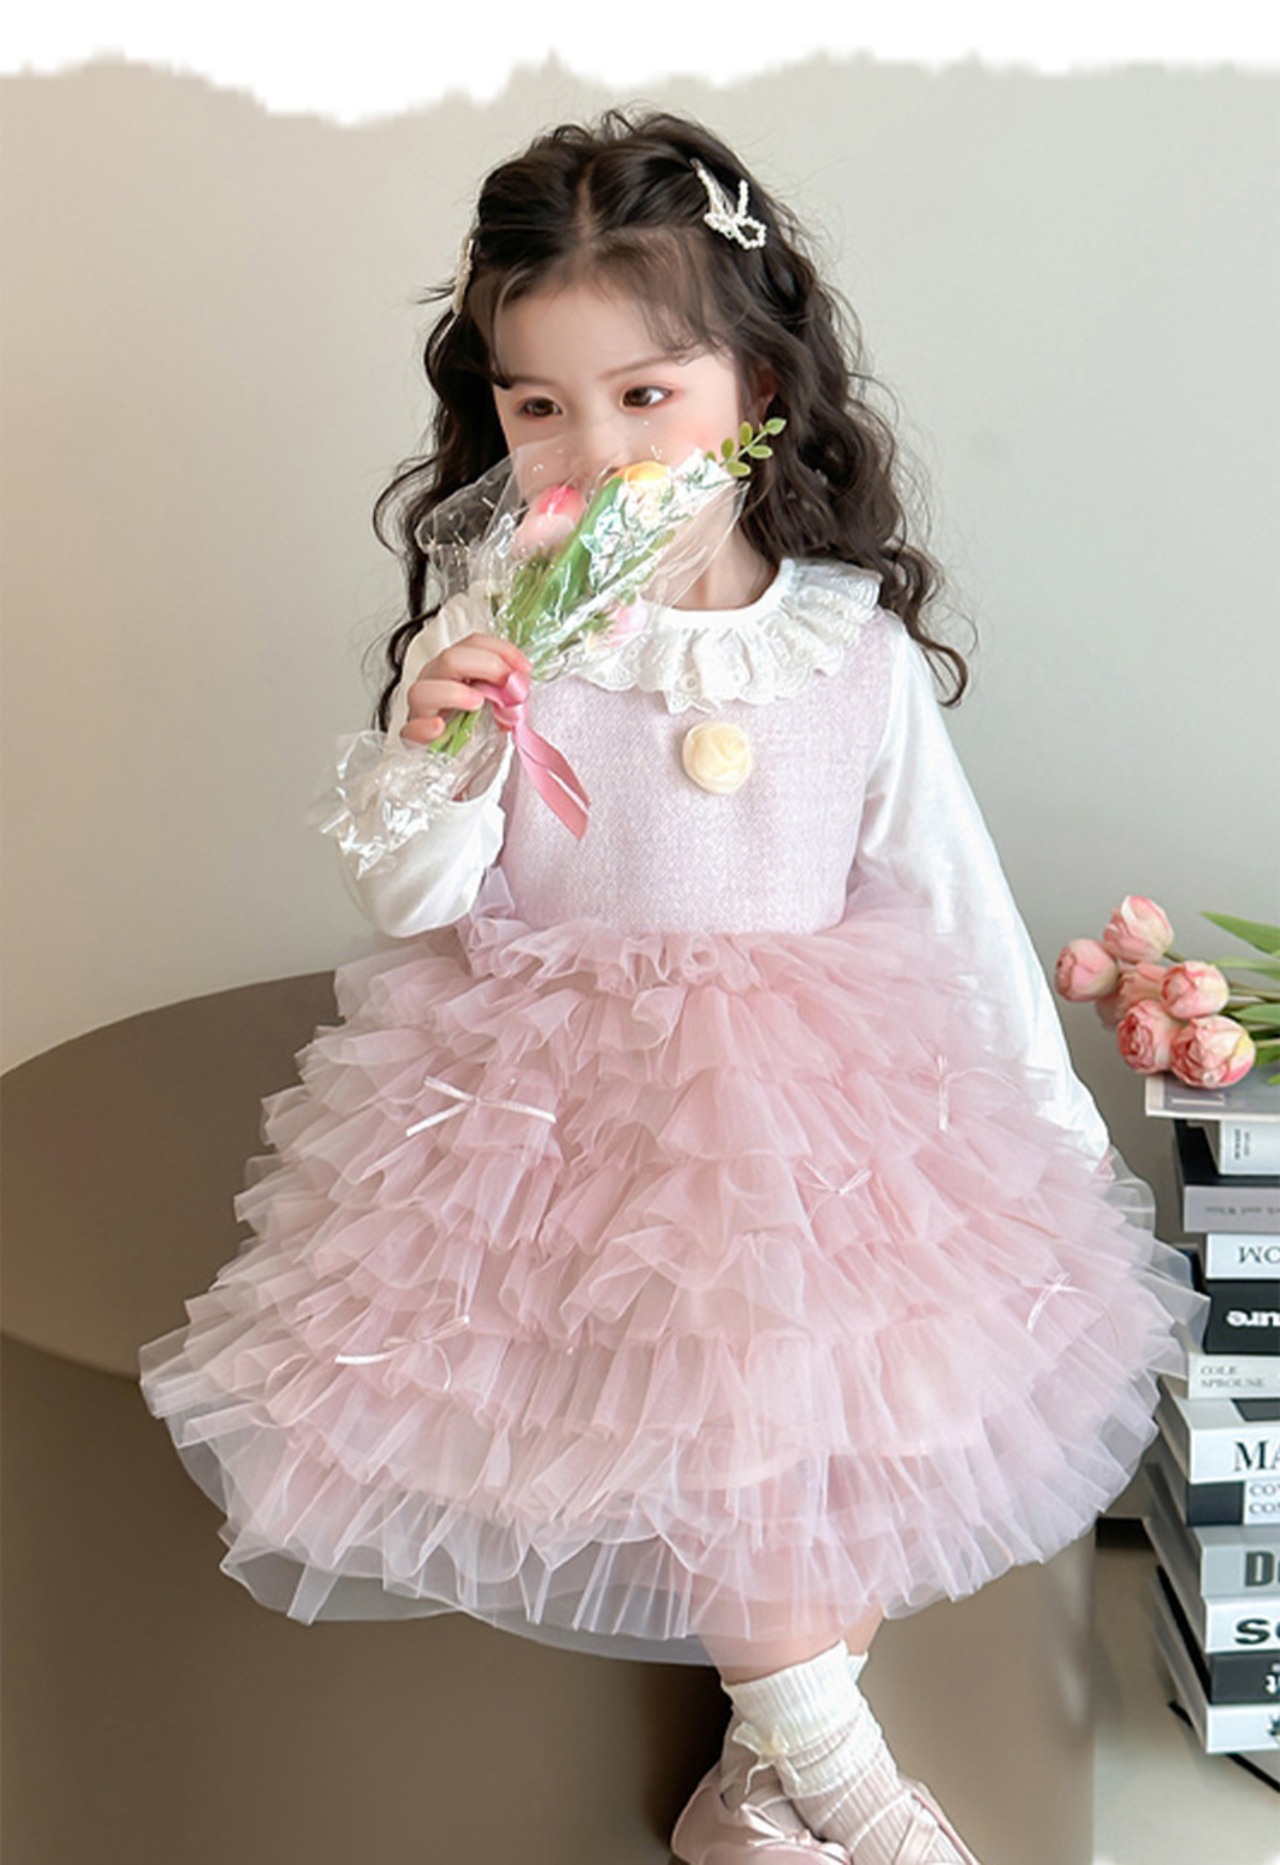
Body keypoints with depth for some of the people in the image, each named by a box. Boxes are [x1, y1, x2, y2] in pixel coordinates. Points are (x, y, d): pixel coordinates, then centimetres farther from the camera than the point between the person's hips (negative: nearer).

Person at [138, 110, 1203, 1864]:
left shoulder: (854, 642, -3)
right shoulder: (484, 632, -8)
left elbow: (948, 893, 6)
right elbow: (413, 904, -5)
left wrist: (1056, 1114, 10)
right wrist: (432, 756, -26)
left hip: (820, 1080, 3)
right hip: (566, 1096, -2)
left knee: (856, 1401, -3)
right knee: (711, 1398, -11)